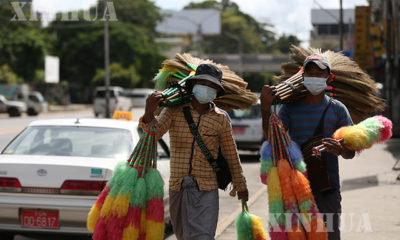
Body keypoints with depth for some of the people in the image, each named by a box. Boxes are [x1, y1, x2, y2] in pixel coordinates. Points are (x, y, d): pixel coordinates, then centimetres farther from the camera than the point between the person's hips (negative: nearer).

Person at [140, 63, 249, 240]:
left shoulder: (221, 118, 0)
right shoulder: (174, 111, -1)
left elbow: (230, 154, 10)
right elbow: (154, 132, -17)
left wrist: (240, 185, 18)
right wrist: (149, 113, -40)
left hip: (206, 189, -2)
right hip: (177, 186, 2)